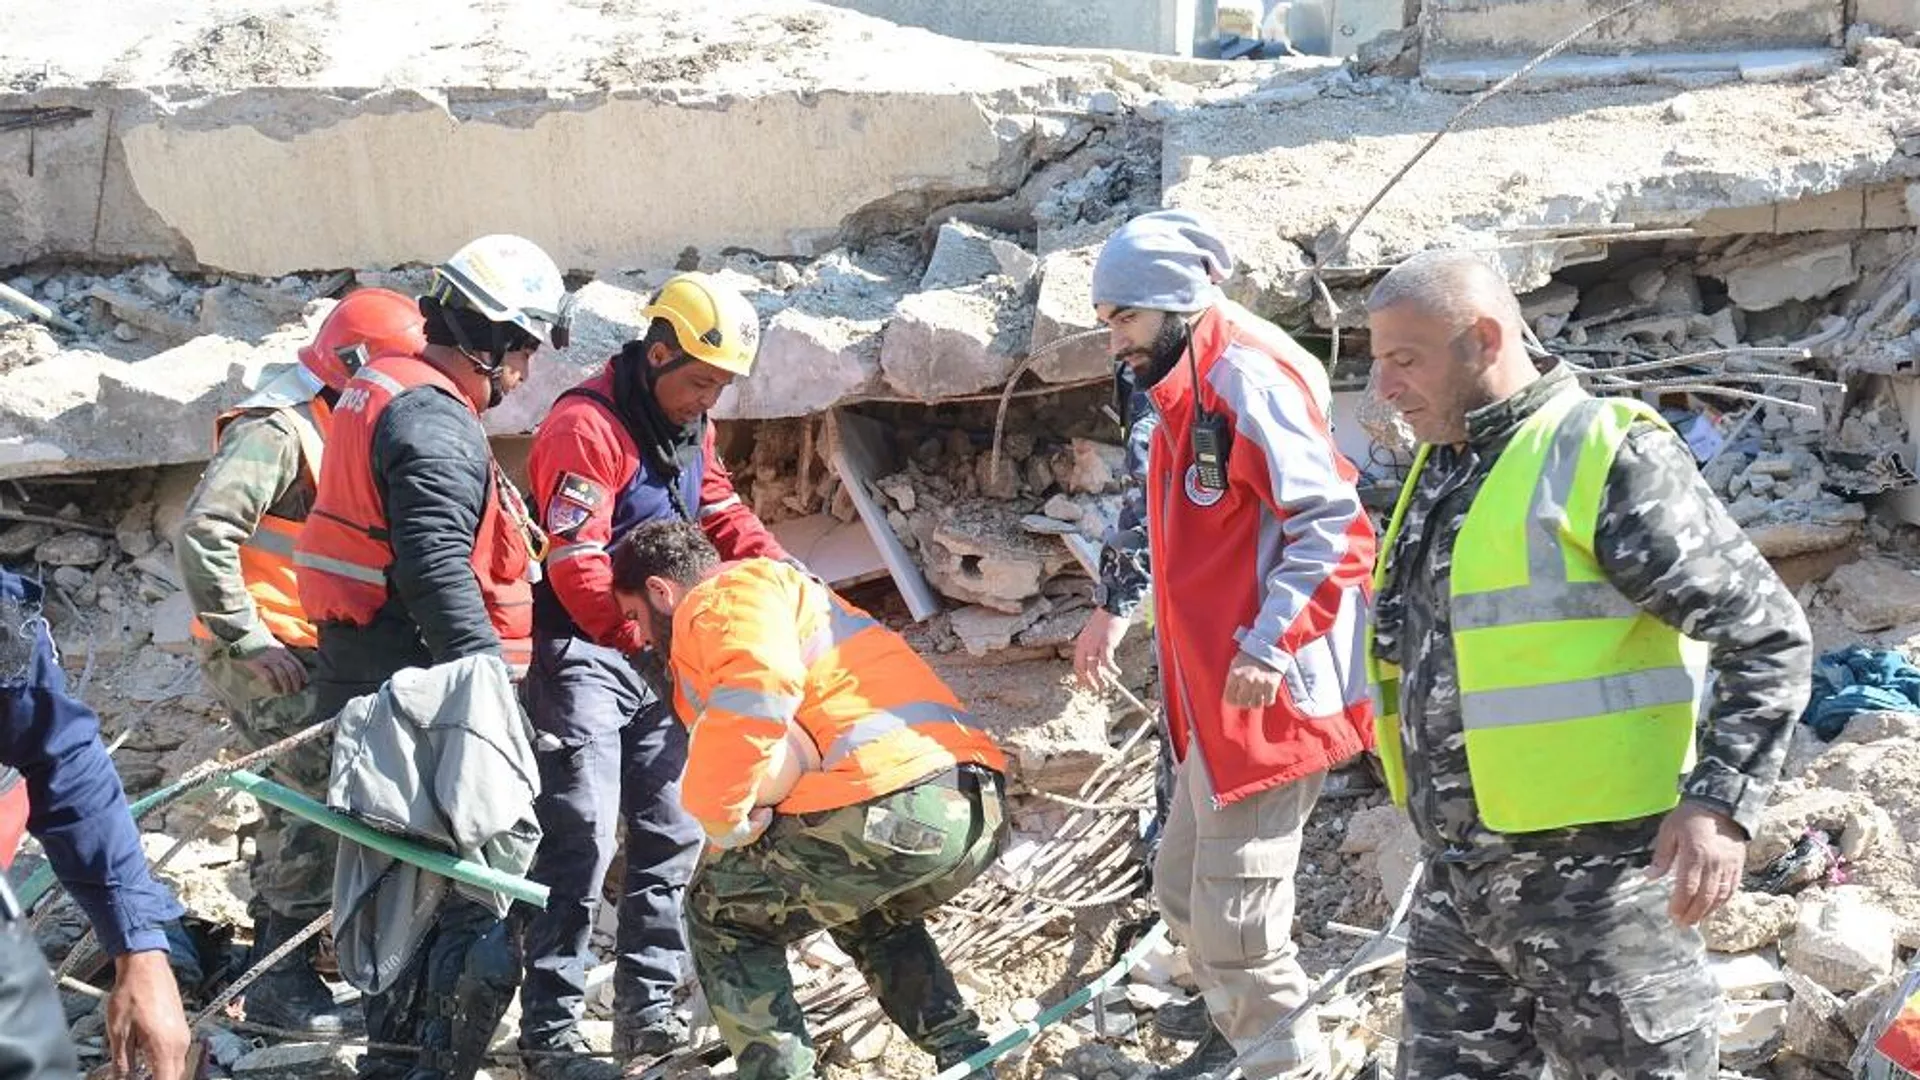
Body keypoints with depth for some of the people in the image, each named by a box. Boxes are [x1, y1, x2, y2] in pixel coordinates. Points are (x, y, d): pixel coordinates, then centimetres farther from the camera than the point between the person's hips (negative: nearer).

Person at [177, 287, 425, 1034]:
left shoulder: (338, 430, 15)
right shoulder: (276, 430, -16)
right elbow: (205, 531, -25)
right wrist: (246, 639, -23)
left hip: (307, 649, 10)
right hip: (264, 653, -10)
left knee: (301, 798, 16)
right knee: (325, 795, -16)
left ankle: (274, 956, 30)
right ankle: (281, 978, -10)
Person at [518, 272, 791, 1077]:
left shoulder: (688, 427, 10)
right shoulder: (585, 427, -19)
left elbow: (721, 514, 13)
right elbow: (577, 566, -24)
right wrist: (650, 641, -24)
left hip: (654, 653, 9)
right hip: (583, 655, -9)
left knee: (671, 834, 10)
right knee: (580, 844, -11)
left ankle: (649, 1012, 20)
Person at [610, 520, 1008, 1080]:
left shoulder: (722, 595, 4)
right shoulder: (782, 591, 35)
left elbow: (758, 693, -18)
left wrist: (721, 816, -8)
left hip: (892, 809, -9)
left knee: (720, 914, 13)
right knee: (870, 917, 38)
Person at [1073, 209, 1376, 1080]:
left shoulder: (1247, 376, -16)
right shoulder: (1184, 389, 15)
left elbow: (1333, 526, -22)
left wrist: (1270, 646, -28)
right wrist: (1118, 609, 22)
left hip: (1265, 699, -10)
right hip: (1210, 699, 11)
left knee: (1235, 919, -7)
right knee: (1183, 889, 21)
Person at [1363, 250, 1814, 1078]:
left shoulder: (1607, 456, -12)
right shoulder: (1441, 472, 13)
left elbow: (1769, 637, -12)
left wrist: (1721, 802, -23)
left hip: (1591, 879, -8)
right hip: (1456, 885, 8)